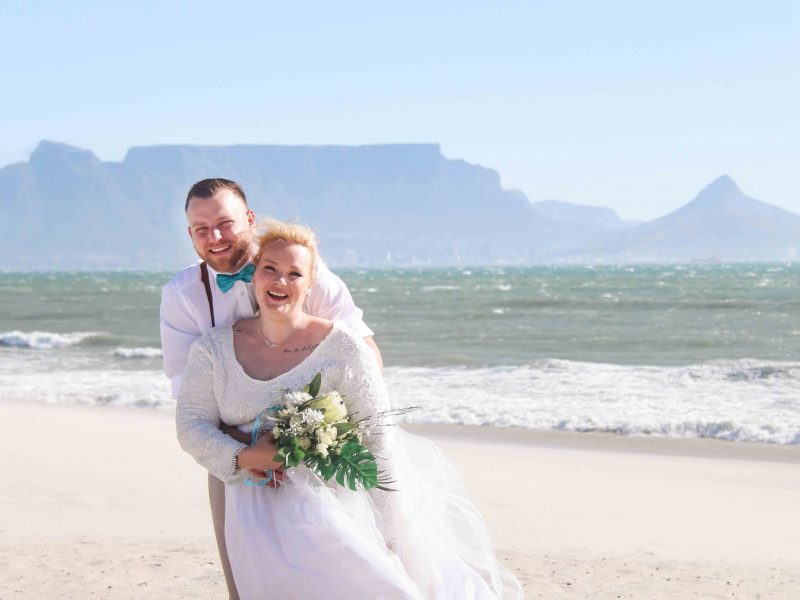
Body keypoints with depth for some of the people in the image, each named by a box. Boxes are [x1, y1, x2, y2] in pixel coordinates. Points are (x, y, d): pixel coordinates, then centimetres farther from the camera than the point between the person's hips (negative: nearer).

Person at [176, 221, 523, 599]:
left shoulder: (343, 348, -3)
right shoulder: (214, 349, 5)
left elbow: (379, 440, -2)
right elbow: (191, 426, 4)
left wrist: (388, 531, -6)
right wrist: (242, 458, -14)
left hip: (334, 506, -1)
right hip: (258, 515, 2)